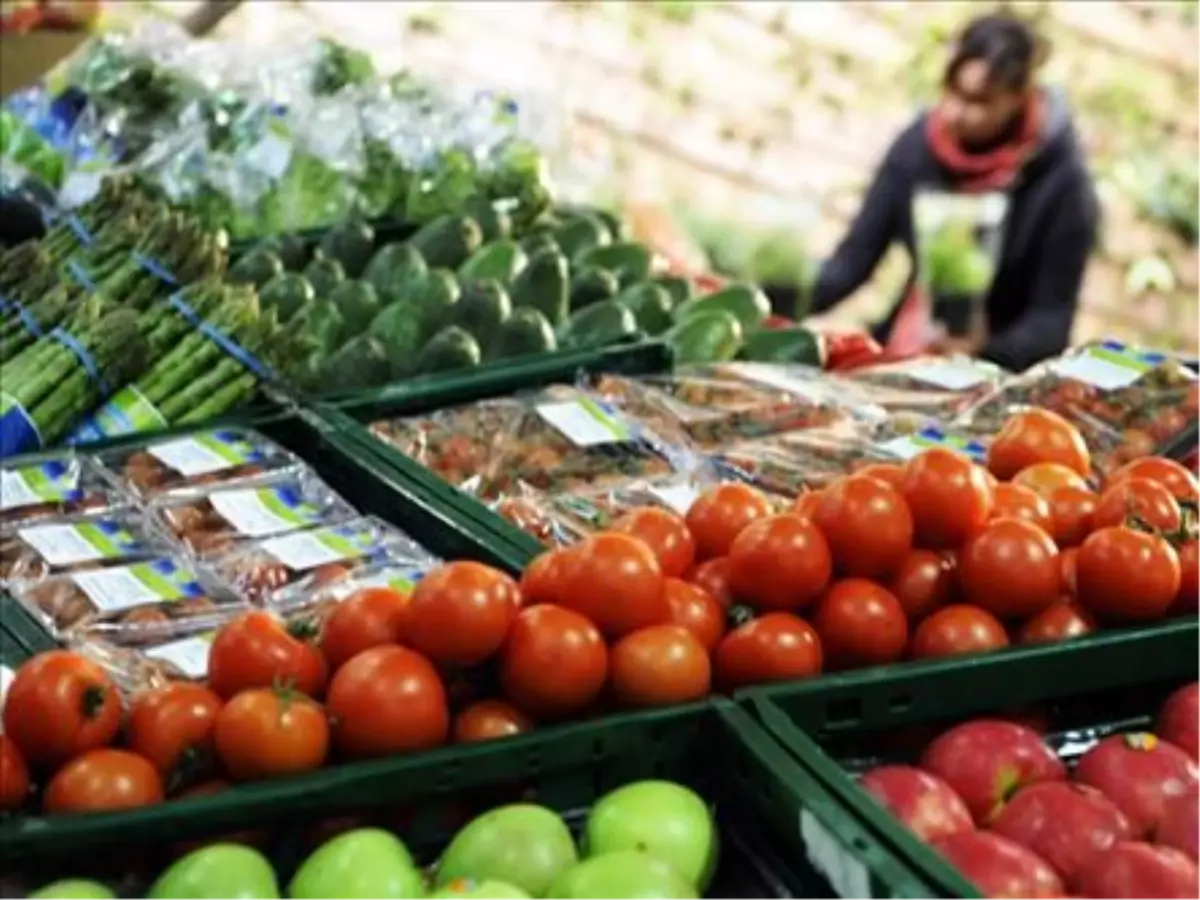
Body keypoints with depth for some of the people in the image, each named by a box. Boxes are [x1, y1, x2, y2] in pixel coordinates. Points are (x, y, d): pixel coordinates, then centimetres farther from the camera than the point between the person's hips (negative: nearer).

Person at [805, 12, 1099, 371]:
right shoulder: (920, 143, -4)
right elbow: (857, 254, -1)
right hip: (901, 355, 3)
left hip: (997, 370, -3)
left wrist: (984, 352, -29)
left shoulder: (1060, 180, -14)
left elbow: (1051, 320, -11)